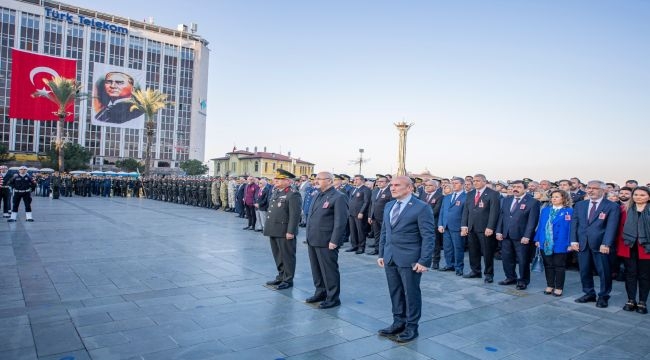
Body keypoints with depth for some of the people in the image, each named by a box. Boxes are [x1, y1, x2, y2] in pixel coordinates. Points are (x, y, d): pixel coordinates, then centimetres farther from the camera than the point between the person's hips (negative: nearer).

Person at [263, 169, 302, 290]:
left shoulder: (293, 195, -14)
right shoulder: (275, 192, 14)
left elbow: (295, 215, -18)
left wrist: (290, 231, -20)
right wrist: (268, 228, 18)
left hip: (285, 232, -9)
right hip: (273, 231, 9)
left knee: (287, 256, 3)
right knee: (278, 256, 18)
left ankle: (288, 280, 15)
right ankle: (281, 276, 31)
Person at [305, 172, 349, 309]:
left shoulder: (338, 197, -11)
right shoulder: (318, 196, 16)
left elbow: (340, 221, -16)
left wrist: (334, 241, -20)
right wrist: (309, 236, 17)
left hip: (326, 242, -8)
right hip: (312, 241, 8)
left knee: (329, 270, 1)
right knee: (316, 269, 17)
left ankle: (333, 298, 13)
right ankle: (320, 292, 31)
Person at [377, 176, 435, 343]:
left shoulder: (422, 207, -10)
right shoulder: (389, 206, 11)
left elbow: (428, 236, -12)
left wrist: (424, 260, -17)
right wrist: (381, 254, 12)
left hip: (410, 259, -6)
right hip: (390, 258, 6)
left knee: (411, 293, 6)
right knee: (395, 292, 13)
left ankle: (411, 327, 20)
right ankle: (398, 323, 28)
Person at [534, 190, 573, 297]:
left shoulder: (569, 211, -4)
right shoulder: (545, 210, 10)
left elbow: (571, 227, -7)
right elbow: (540, 225, 11)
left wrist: (570, 243, -12)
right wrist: (537, 239, 6)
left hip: (560, 244, -4)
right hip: (545, 243, 4)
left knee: (559, 266, 6)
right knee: (548, 265, 12)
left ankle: (559, 288, 16)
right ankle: (549, 286, 23)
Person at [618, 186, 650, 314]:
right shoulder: (627, 209, 7)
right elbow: (621, 228, 7)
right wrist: (620, 245, 2)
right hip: (629, 246, 2)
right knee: (630, 274, 6)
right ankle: (631, 300, 15)